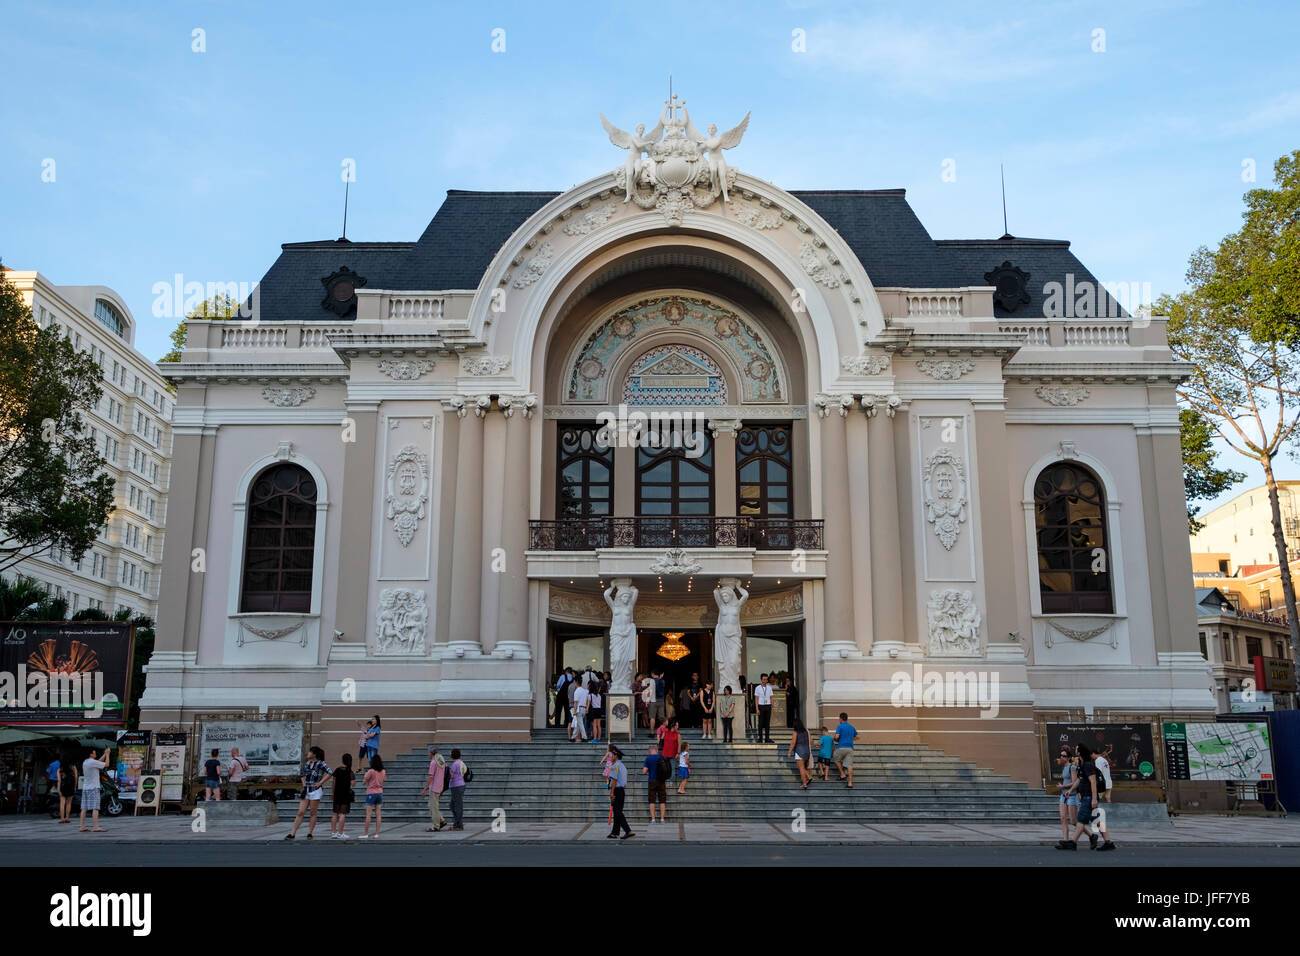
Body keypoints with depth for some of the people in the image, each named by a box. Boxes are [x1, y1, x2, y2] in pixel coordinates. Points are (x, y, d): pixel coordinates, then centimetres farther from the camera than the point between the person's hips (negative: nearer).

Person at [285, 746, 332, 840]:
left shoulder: (320, 764, -6)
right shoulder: (307, 763, 12)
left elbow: (329, 773, -18)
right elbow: (302, 775, 28)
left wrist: (320, 783, -15)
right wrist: (304, 785, 14)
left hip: (316, 791, -5)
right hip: (307, 790, 5)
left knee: (313, 813, 1)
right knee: (301, 812, 1)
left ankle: (309, 833, 8)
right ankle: (292, 834, 0)